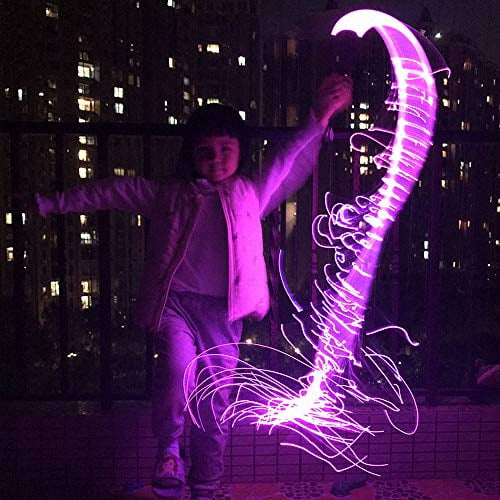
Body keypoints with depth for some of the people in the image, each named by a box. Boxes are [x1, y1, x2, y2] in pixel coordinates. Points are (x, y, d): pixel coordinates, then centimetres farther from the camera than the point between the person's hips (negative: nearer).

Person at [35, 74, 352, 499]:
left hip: (224, 310, 1)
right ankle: (169, 449, 3)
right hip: (175, 301, -1)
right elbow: (109, 192, 15)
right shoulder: (167, 194, 11)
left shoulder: (252, 193, 13)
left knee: (216, 403, 7)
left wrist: (319, 117, 12)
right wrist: (52, 203, 17)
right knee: (176, 368, -27)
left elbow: (293, 164, 18)